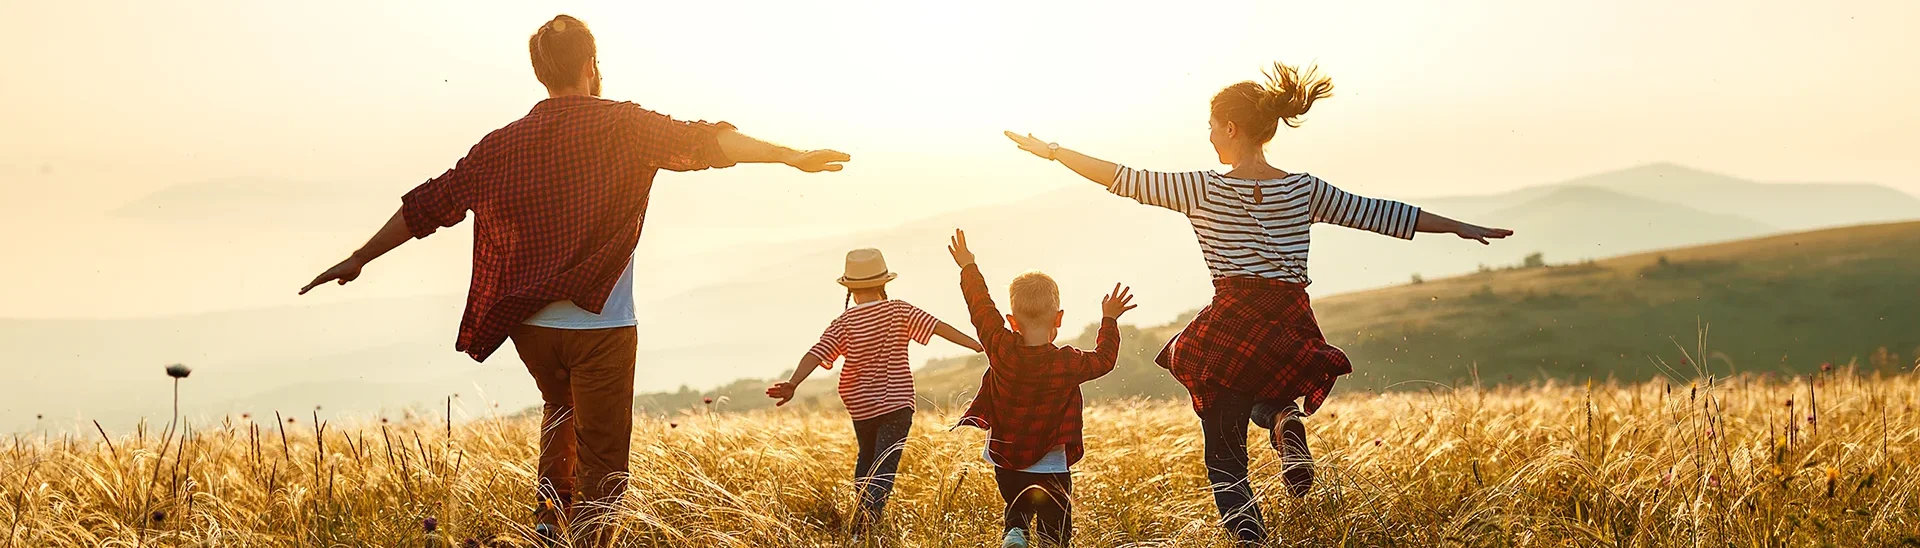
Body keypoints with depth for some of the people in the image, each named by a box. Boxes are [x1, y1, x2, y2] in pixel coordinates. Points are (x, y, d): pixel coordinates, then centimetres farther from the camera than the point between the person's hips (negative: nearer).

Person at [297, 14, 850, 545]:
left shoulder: (505, 143, 7)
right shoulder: (622, 126, -4)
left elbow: (430, 203, 11)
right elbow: (700, 142, -17)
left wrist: (359, 258, 21)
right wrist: (792, 156, -19)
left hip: (529, 325, 5)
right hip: (600, 324, -4)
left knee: (561, 408, 33)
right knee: (602, 466, 2)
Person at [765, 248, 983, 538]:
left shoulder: (843, 324, -7)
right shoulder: (899, 311, -8)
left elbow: (816, 354, -18)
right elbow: (939, 327, -12)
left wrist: (793, 383, -25)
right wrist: (978, 345, -11)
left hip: (861, 406, 2)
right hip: (897, 403, -2)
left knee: (866, 459, 26)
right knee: (884, 469, -6)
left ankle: (860, 519, 30)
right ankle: (862, 529, -23)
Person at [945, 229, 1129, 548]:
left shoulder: (1000, 349, -12)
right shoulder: (1069, 364, -15)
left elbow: (981, 307, 2)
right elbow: (1104, 359, 5)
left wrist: (968, 267, 16)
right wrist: (1109, 319, 18)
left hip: (1005, 463, 3)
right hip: (1050, 470, -3)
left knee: (1017, 510, 24)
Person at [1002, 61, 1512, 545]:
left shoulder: (1205, 189, -4)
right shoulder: (1304, 189, 5)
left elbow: (1126, 179, -2)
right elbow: (1377, 213, 10)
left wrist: (1053, 151, 7)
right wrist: (1461, 227, 19)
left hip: (1231, 330, -3)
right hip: (1293, 329, 3)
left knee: (1224, 457, 9)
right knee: (1264, 395, 36)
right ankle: (1284, 421, 0)